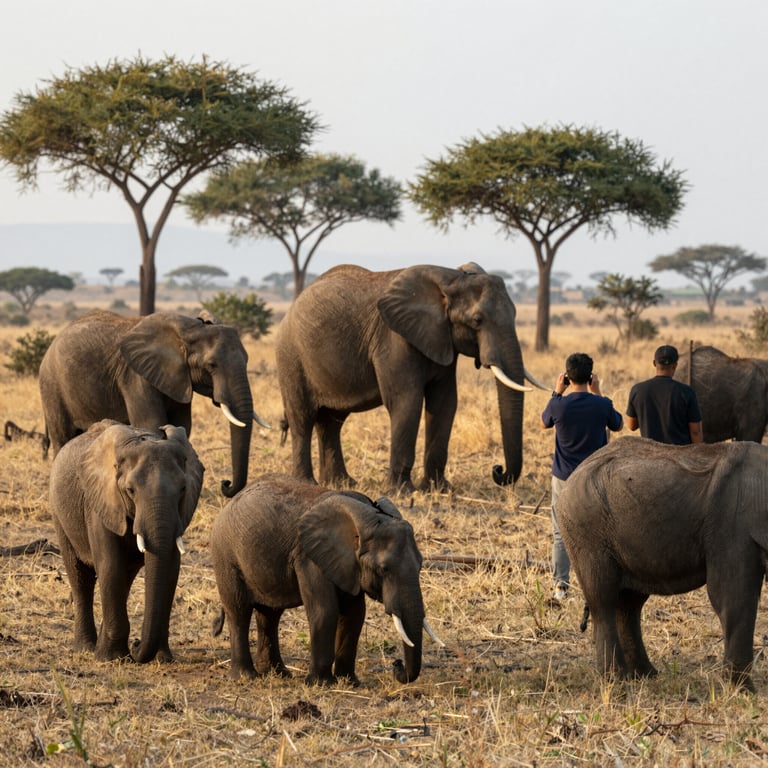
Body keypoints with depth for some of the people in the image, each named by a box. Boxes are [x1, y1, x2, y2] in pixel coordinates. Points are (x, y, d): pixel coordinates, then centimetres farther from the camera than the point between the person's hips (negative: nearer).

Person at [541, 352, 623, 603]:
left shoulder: (558, 406, -14)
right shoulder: (602, 405, -13)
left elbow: (544, 423, 9)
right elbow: (618, 425, 9)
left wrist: (557, 393, 10)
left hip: (564, 478, 0)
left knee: (561, 534, 8)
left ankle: (560, 586, 5)